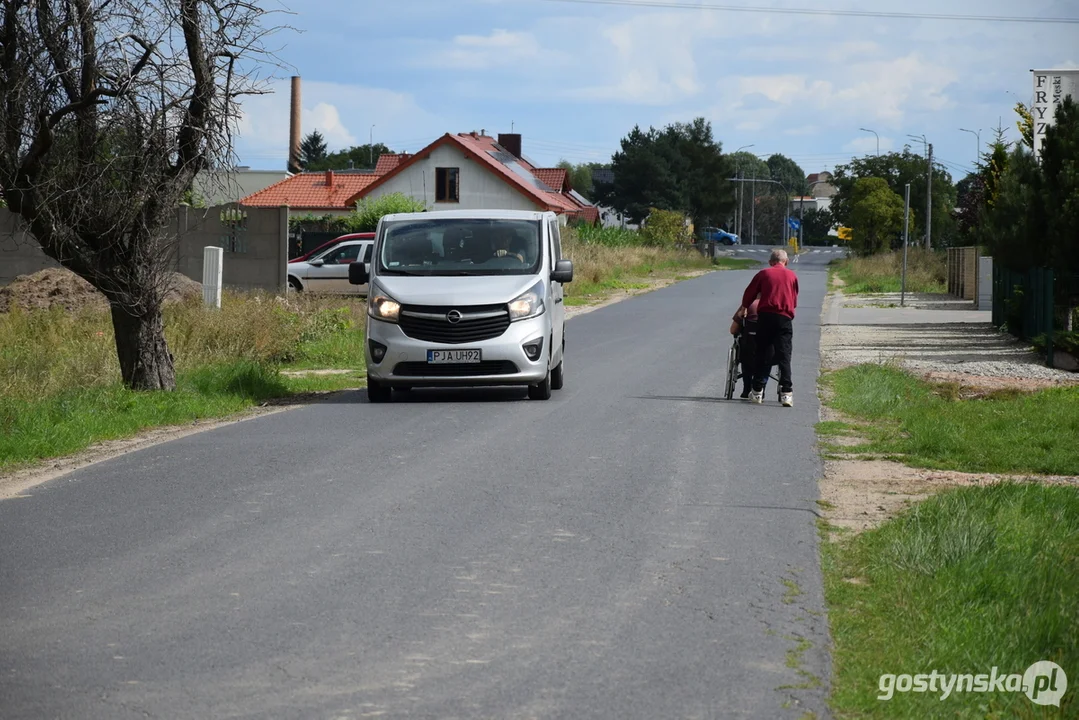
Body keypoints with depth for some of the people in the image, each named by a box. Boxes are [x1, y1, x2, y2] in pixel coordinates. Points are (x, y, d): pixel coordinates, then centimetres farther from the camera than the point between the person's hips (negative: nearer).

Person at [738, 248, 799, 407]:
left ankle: (757, 392, 12)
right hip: (785, 318, 0)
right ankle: (786, 393, -14)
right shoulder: (792, 275, 14)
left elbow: (749, 293, 12)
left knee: (761, 355, 9)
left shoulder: (763, 273, 10)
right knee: (784, 356, -3)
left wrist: (744, 307, 31)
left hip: (765, 316, 0)